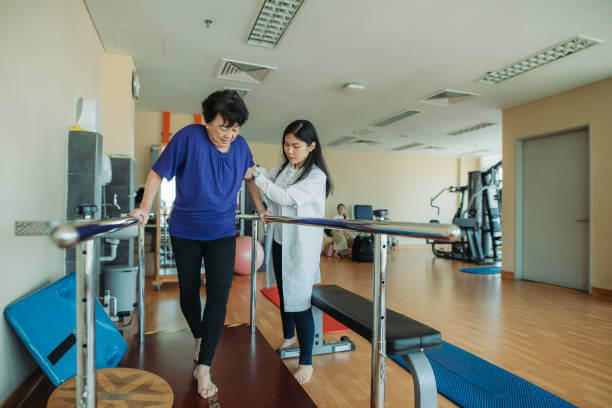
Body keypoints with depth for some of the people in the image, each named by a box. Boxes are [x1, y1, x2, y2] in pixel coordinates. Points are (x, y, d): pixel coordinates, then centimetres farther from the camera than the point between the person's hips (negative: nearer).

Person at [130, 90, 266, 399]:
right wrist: (145, 208, -17)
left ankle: (203, 368, 5)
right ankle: (199, 337, 43)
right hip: (185, 231, -1)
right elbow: (158, 172, -10)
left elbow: (249, 177, 12)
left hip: (222, 232, 2)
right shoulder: (188, 137, -16)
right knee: (188, 292, 14)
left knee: (218, 297, -6)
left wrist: (260, 209, 12)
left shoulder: (240, 146, -5)